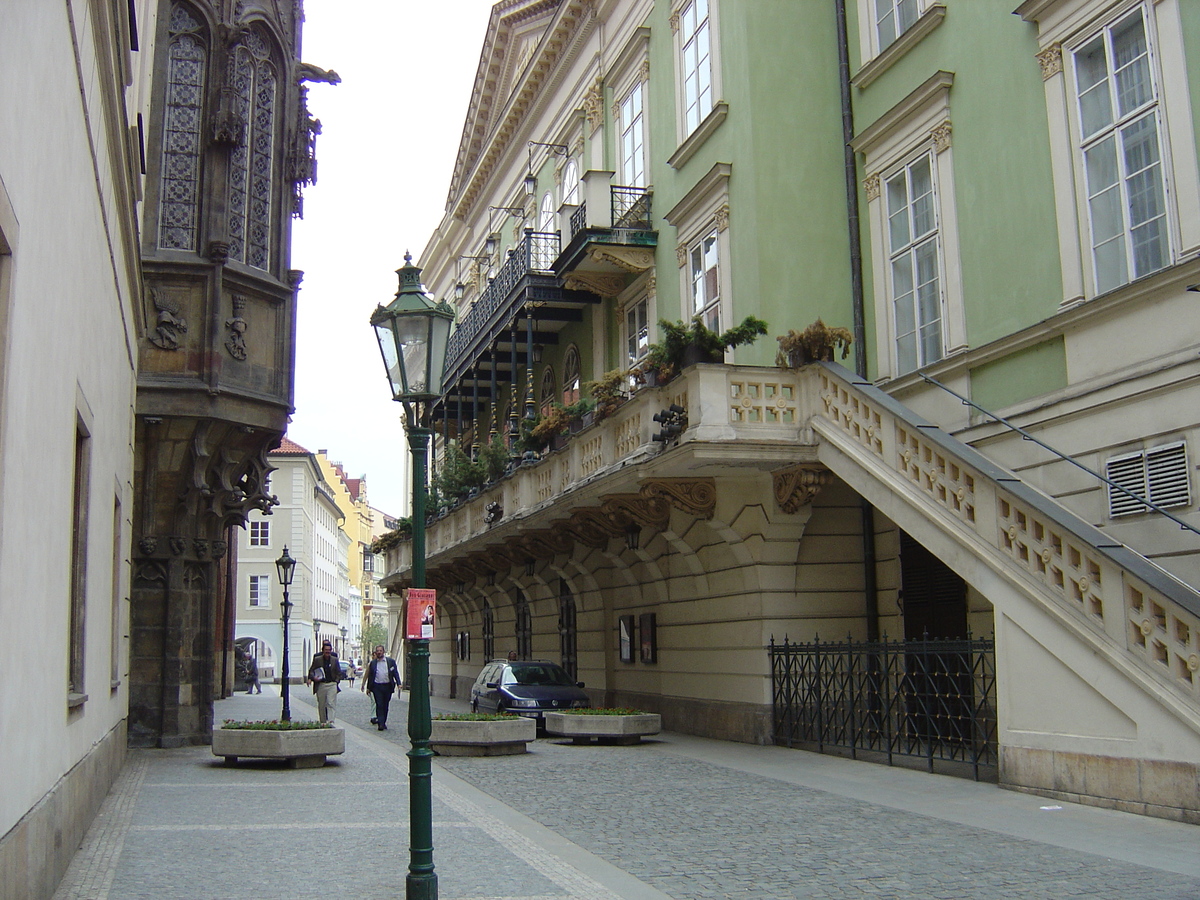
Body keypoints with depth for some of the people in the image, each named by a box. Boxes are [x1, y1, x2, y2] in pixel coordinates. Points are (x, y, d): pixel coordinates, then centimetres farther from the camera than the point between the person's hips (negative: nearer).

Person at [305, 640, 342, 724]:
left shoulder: (335, 660, 8)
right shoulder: (317, 659, 4)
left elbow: (339, 673, 12)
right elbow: (311, 670, 7)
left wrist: (336, 682, 1)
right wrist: (312, 677, -12)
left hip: (332, 684, -1)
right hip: (320, 685, 1)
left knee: (331, 703, -12)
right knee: (321, 705, 6)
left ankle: (330, 721, -18)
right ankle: (323, 722, 17)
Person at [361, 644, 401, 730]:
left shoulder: (391, 661, 6)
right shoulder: (372, 663, 8)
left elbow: (395, 673, 5)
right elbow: (370, 676, 12)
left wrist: (398, 683, -6)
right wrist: (368, 687, 10)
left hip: (387, 686, 1)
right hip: (377, 687, -1)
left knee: (385, 706, 7)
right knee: (379, 705, -8)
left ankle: (382, 722, 19)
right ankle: (381, 723, -9)